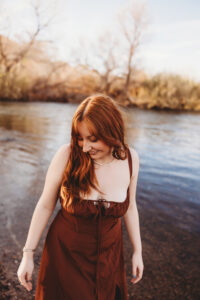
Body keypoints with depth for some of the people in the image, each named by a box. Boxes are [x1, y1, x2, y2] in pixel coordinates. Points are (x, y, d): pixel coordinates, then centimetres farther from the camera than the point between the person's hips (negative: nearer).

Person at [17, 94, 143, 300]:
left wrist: (137, 251, 7)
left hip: (109, 254, 3)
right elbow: (45, 205, -12)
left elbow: (129, 207, 1)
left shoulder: (130, 158, -14)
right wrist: (28, 254, -7)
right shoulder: (67, 155, -23)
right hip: (65, 252, -2)